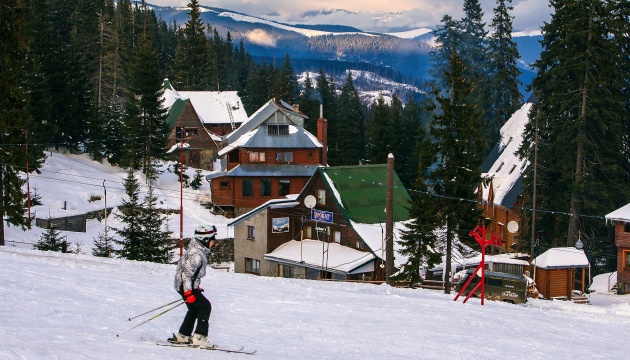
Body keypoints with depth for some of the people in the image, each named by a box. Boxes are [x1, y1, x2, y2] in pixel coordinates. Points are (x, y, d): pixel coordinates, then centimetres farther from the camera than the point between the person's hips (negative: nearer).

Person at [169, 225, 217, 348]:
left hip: (188, 286, 11)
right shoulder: (196, 254, -21)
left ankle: (182, 336, 28)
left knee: (194, 309, 20)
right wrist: (188, 292, -28)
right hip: (186, 286, -11)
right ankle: (199, 338, -15)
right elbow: (187, 272, -26)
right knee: (205, 307, -13)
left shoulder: (199, 251, 12)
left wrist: (196, 287, 29)